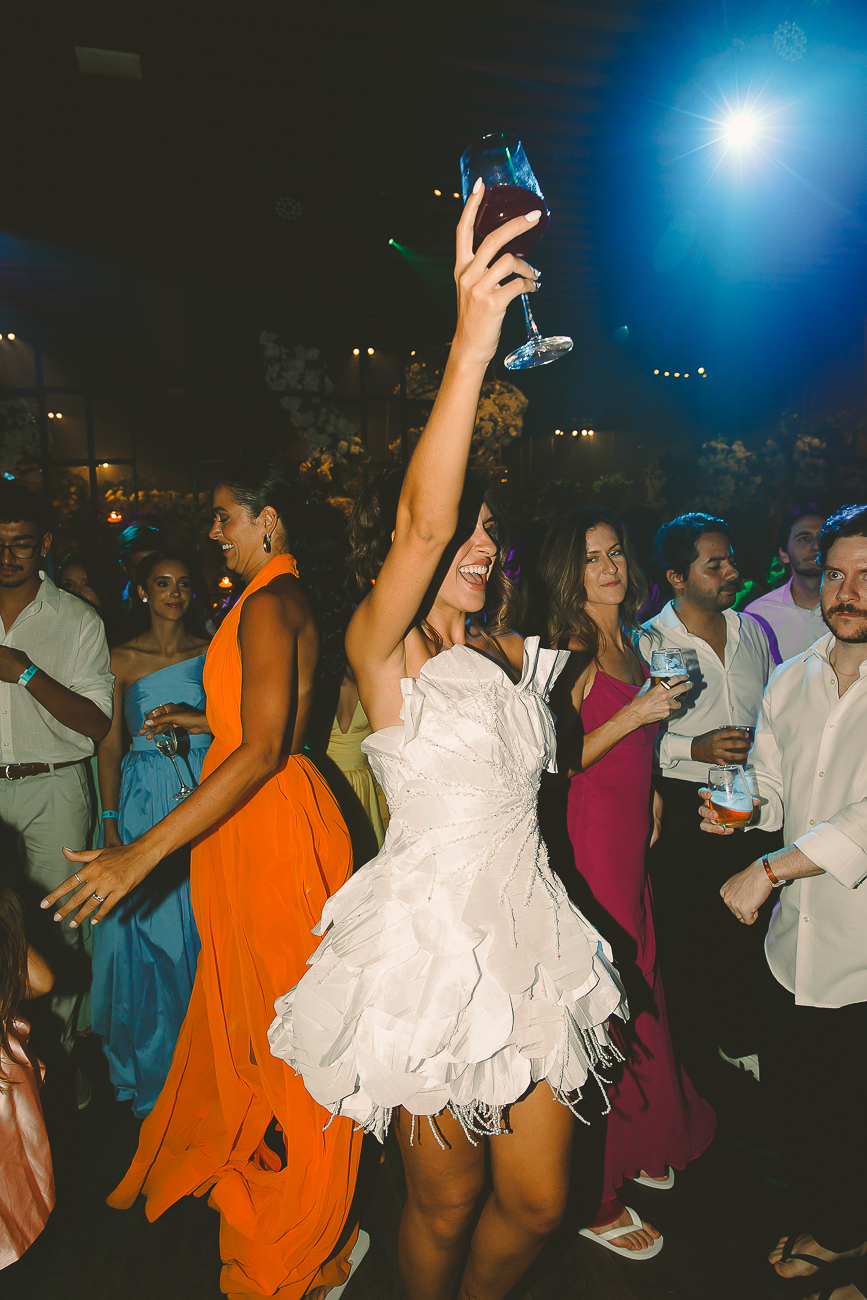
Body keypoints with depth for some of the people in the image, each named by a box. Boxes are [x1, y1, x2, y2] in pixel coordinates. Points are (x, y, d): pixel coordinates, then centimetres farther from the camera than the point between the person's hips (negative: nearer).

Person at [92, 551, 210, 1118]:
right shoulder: (122, 658, 4)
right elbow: (111, 745, 3)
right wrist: (111, 822, -1)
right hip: (143, 802, 0)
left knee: (202, 932, 5)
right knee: (145, 932, 5)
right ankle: (149, 1074, 26)